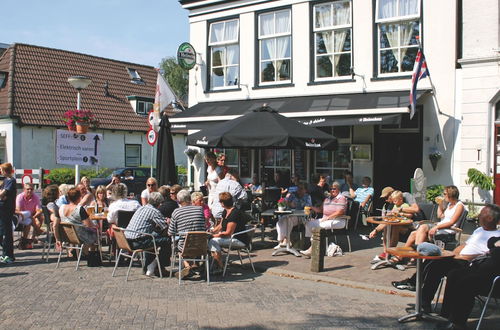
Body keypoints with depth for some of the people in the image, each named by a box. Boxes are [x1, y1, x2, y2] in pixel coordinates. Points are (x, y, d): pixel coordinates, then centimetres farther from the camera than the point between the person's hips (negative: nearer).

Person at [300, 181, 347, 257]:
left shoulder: (341, 198, -4)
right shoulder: (327, 199, 23)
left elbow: (340, 212, -16)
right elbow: (321, 210, 24)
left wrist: (328, 217, -19)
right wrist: (312, 208, 5)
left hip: (337, 221, -9)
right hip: (325, 219, 9)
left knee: (319, 226, -30)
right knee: (309, 223, -8)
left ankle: (312, 249, -28)